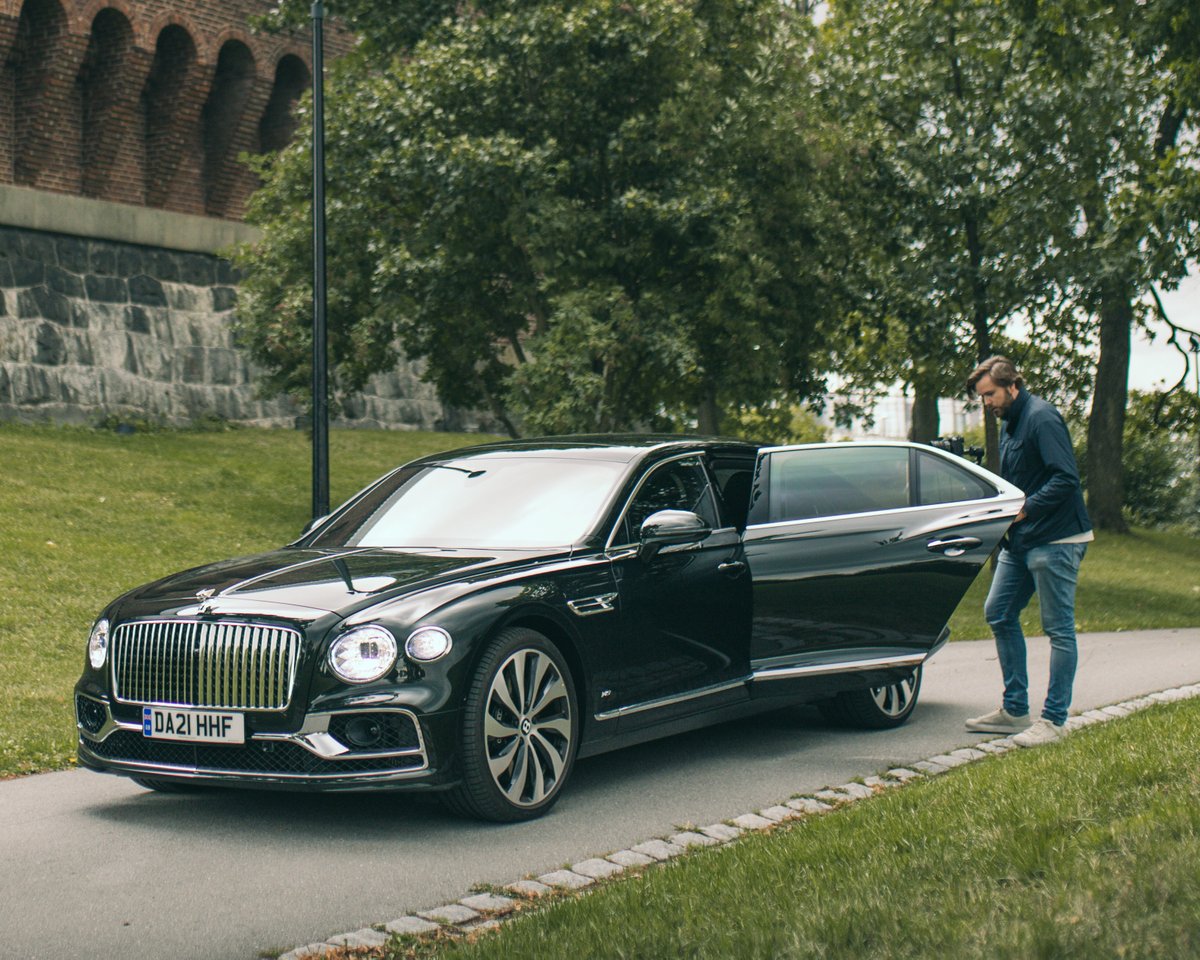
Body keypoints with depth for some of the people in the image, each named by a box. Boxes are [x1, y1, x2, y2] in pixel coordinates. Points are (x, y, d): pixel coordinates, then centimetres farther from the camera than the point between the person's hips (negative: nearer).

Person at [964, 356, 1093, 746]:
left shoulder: (1042, 419, -15)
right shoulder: (1009, 425, 16)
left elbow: (1066, 479, -23)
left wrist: (1022, 510, -23)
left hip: (1054, 539, -10)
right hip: (1021, 540, 11)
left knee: (1059, 628, -3)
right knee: (998, 614, 12)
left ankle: (1053, 720, 1)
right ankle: (1015, 710, 19)